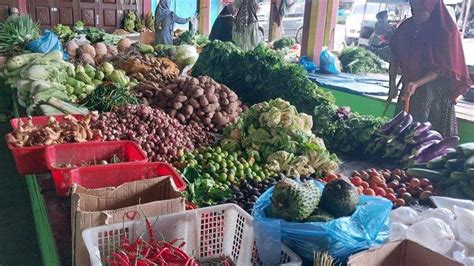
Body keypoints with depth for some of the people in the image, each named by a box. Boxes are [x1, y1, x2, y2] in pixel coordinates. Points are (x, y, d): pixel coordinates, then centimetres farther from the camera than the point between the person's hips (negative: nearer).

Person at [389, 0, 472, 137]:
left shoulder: (446, 32, -16)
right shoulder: (407, 26, -4)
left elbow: (441, 69, -15)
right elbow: (395, 56, 2)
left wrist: (416, 84, -27)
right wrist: (392, 83, -4)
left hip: (434, 88, -4)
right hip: (409, 85, 4)